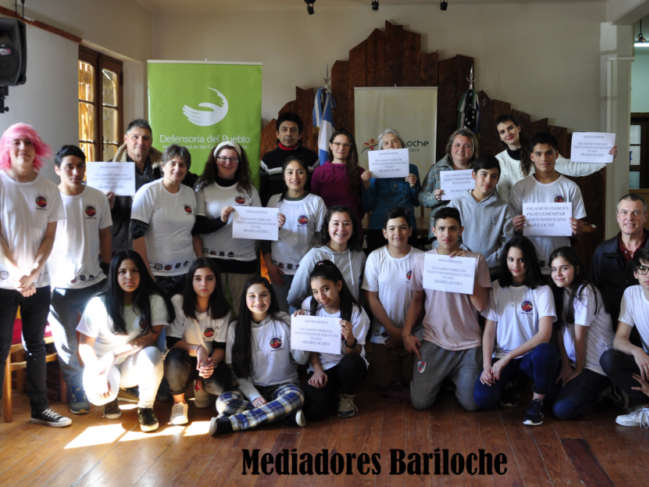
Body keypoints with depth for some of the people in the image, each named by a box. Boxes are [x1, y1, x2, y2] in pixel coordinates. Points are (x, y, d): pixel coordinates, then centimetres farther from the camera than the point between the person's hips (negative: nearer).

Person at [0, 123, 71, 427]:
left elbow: (49, 237, 2)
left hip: (38, 282, 3)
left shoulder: (49, 190, 5)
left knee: (36, 346, 13)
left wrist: (33, 272, -12)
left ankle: (40, 408, 23)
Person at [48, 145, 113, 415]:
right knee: (66, 343, 9)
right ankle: (76, 391, 25)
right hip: (60, 284, -2)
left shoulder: (98, 197, -1)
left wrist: (106, 267, 7)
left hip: (94, 282, 2)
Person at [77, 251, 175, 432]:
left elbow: (151, 338, -15)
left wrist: (114, 354, -24)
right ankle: (110, 398, 11)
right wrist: (99, 374, -24)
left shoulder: (154, 301, -12)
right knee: (98, 395, -32)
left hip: (134, 364, 0)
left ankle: (145, 407, -9)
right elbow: (85, 345, -8)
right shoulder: (98, 304, -11)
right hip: (102, 363, 0)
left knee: (151, 353, -34)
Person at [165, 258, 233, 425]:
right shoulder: (178, 302, -15)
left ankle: (201, 386, 11)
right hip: (181, 362, -2)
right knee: (177, 355, -38)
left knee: (222, 385, -29)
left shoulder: (222, 309, -5)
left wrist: (212, 362, -29)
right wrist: (197, 349, -33)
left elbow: (220, 347, -7)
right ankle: (179, 403, -10)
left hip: (208, 362, 2)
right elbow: (171, 342, -16)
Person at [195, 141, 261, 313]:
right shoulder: (203, 188, 2)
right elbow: (197, 226, -6)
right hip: (212, 259, 0)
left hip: (244, 260, 1)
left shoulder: (249, 190, 6)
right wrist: (220, 220, -23)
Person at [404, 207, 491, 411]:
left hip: (469, 343, 0)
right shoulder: (422, 259, 0)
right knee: (420, 402, -8)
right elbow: (417, 300, 8)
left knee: (472, 404, -5)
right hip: (433, 341, 1)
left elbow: (481, 305, -11)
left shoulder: (476, 259, -4)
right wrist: (407, 333, -2)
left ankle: (455, 377, 28)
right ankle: (440, 378, 25)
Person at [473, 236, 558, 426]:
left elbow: (544, 334, -15)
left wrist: (507, 357, -21)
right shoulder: (497, 288, 4)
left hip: (530, 357, -2)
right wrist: (487, 366, -12)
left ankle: (537, 402, -10)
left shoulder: (542, 291, -4)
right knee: (482, 397, -26)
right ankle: (508, 386, 11)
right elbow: (489, 331, 2)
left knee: (546, 352, -38)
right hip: (502, 359, 2)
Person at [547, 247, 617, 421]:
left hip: (597, 365, -8)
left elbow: (580, 336, -13)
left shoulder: (584, 292, -18)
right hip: (575, 360, 8)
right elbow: (562, 332, 4)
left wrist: (578, 371, -7)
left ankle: (606, 390, 1)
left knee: (562, 409, -19)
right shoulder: (562, 291, 7)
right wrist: (566, 366, -2)